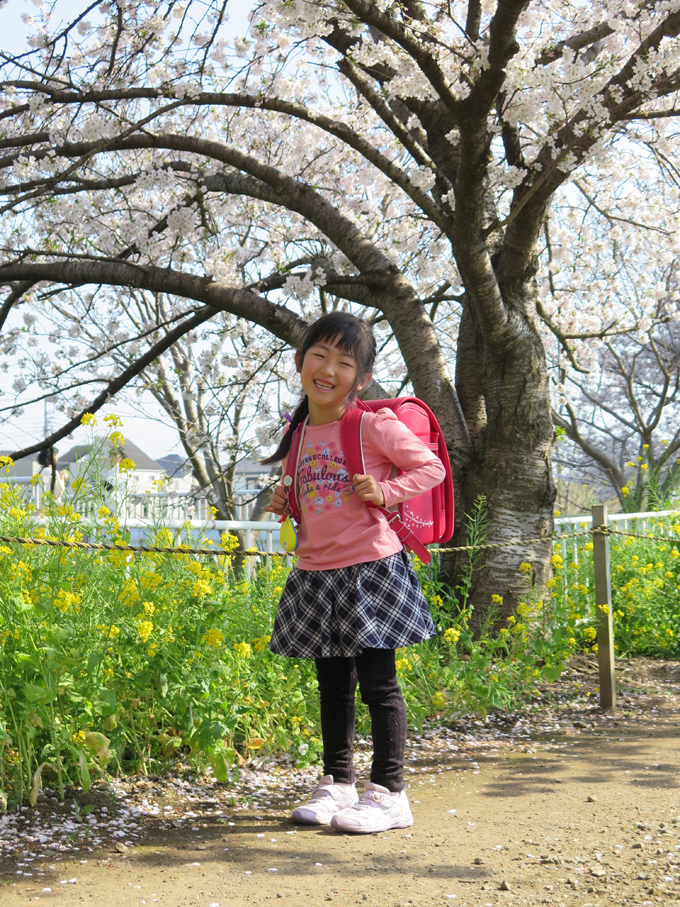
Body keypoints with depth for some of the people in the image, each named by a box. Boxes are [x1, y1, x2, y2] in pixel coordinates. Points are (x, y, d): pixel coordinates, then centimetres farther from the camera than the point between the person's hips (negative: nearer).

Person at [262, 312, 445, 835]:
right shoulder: (300, 434, 10)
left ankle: (388, 792, 11)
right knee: (332, 684, 15)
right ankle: (338, 785, 27)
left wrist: (385, 491, -17)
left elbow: (431, 467, -4)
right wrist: (286, 502, 5)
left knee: (378, 684, 1)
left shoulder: (375, 425, -9)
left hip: (369, 570, -6)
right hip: (315, 574, 6)